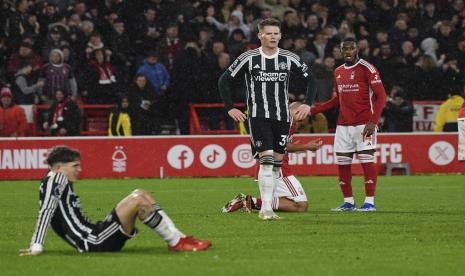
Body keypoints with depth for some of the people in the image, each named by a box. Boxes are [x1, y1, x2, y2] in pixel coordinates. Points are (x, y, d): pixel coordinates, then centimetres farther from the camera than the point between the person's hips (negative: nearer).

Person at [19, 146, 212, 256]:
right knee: (137, 201, -18)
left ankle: (178, 237, 1)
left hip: (95, 234, 11)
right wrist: (37, 247, -26)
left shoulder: (64, 184, 21)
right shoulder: (55, 179, -9)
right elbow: (46, 213, -18)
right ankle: (176, 243, -11)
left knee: (140, 194, 9)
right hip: (93, 242, -11)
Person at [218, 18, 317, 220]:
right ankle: (266, 209, -16)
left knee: (277, 163, 5)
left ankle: (266, 205, 14)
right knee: (266, 160, -16)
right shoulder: (249, 58, -3)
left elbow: (310, 79, 14)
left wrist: (308, 104, 2)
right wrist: (230, 108, -2)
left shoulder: (289, 59, 3)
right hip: (258, 117, -4)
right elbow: (224, 81, 4)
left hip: (282, 117, 4)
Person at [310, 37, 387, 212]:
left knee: (366, 160, -8)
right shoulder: (338, 72, 15)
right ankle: (348, 202, 13)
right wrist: (312, 111, 18)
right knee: (342, 162, 4)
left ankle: (370, 202, -6)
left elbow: (381, 95, -9)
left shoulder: (366, 68, -6)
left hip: (363, 124, -7)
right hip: (343, 124, 7)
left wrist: (373, 122, -19)